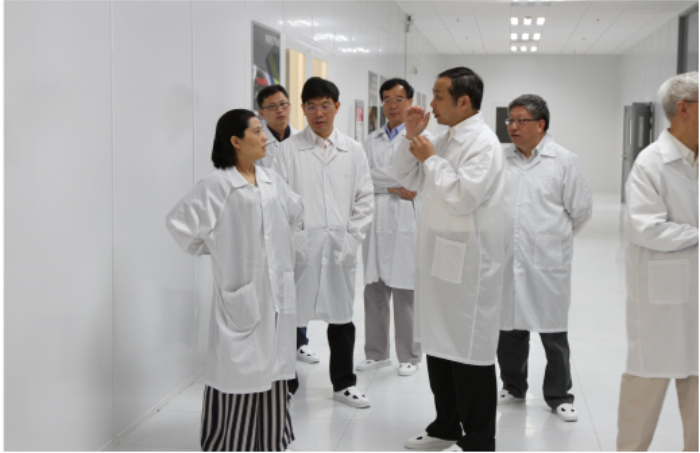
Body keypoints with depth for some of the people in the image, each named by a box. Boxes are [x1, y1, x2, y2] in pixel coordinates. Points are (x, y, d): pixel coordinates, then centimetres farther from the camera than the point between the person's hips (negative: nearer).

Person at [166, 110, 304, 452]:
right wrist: (211, 250, -8)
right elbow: (180, 221, -17)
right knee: (240, 367, 0)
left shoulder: (272, 182, 7)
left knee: (272, 365, 14)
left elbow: (296, 212, 23)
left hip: (276, 289, 6)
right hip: (242, 290, -6)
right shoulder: (218, 185, -13)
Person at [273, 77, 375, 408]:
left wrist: (351, 238, 0)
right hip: (301, 246, -3)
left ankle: (344, 383, 26)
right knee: (292, 317, 1)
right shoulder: (289, 150, 0)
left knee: (342, 317, 13)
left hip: (340, 248, 3)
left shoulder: (353, 151, 8)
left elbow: (365, 200, 8)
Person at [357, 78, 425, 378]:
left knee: (405, 293, -1)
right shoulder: (372, 141, 16)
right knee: (374, 292, 8)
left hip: (406, 226, -5)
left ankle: (409, 357, 12)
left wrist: (378, 178, -7)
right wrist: (394, 187, -8)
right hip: (376, 224, 5)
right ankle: (377, 353, 21)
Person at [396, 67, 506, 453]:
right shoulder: (445, 140, 13)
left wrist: (431, 159, -14)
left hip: (467, 264, -9)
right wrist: (411, 139, 5)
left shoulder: (483, 143, -14)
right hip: (438, 258, 9)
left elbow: (463, 196, -24)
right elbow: (408, 179, 20)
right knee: (439, 345, 16)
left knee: (469, 353, -1)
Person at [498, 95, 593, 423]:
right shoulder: (501, 160, 6)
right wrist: (502, 238, 9)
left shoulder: (564, 162, -3)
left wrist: (556, 237, 10)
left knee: (553, 333, 5)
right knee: (509, 328, 13)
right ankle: (513, 387, 30)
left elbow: (581, 210, 2)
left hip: (547, 263, -3)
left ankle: (559, 395, 19)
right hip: (507, 261, 3)